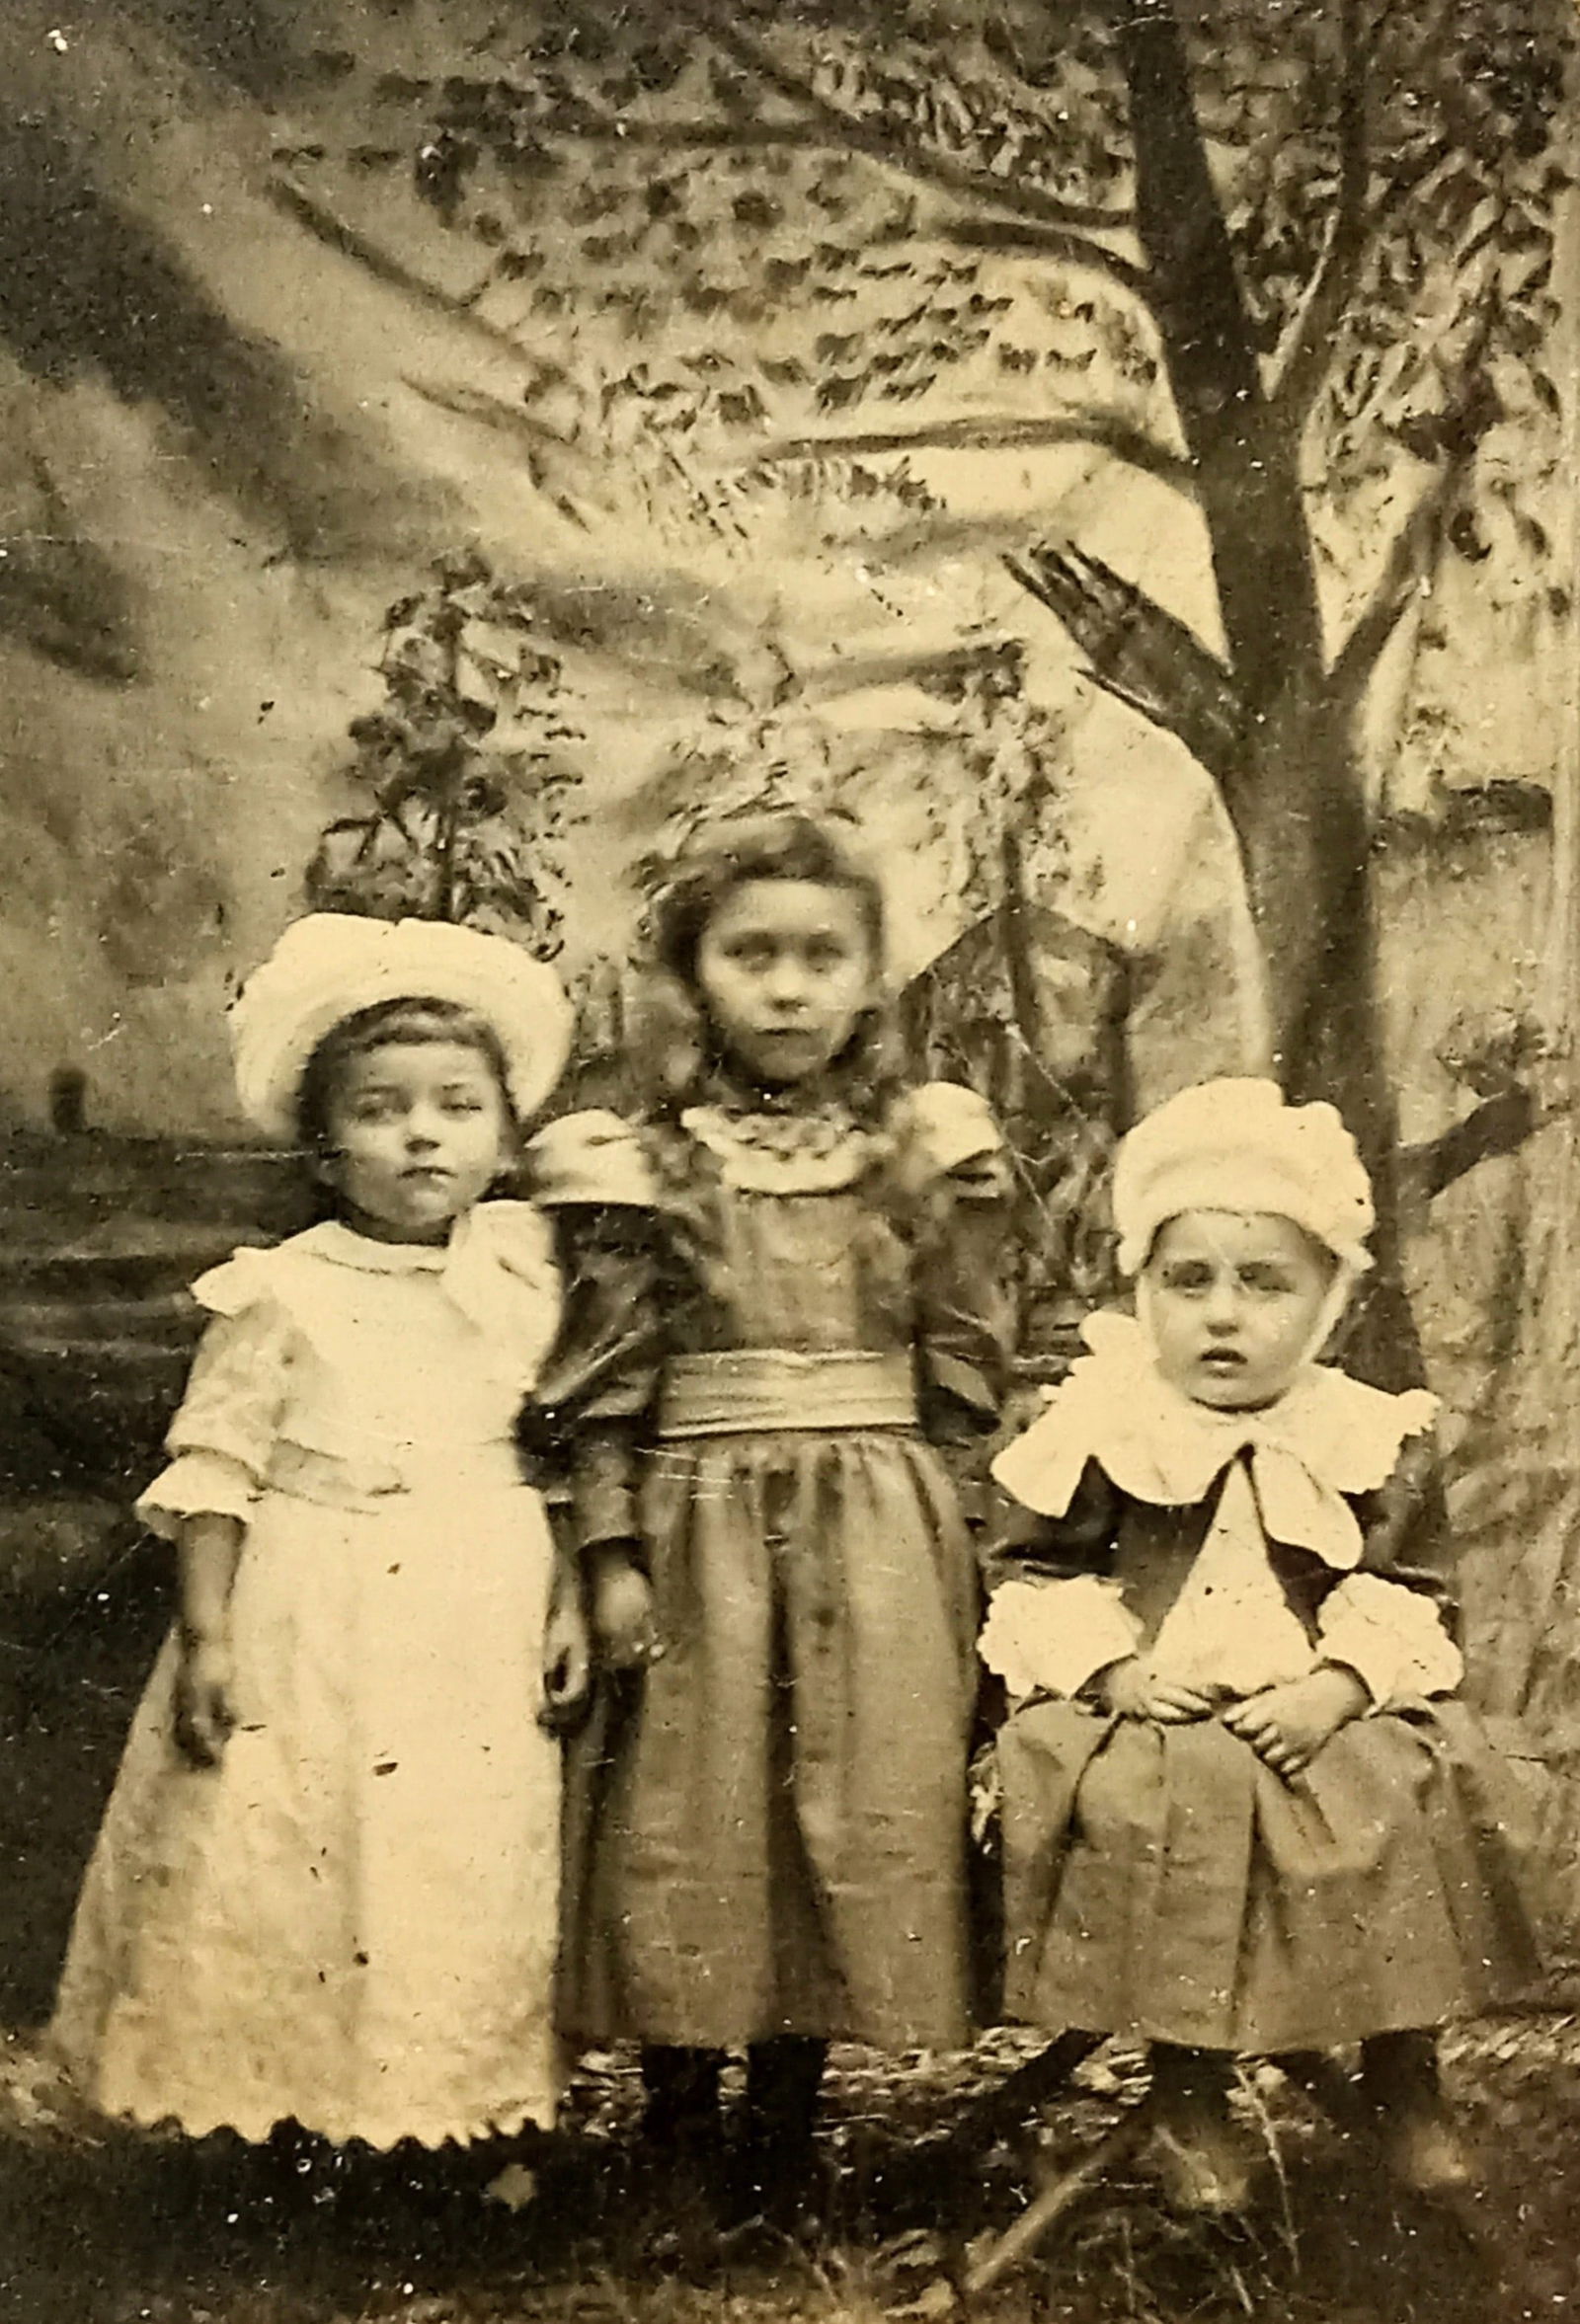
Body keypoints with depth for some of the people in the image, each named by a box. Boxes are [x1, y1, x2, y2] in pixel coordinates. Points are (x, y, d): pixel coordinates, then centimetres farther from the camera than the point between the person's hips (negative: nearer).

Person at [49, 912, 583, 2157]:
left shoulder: (523, 1281, 3)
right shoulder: (282, 1294, -6)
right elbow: (212, 1466, -6)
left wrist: (569, 1600, 1)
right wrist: (204, 1634, -11)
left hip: (477, 1629, 3)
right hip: (308, 1628, -2)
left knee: (463, 1878, 8)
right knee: (285, 1874, 2)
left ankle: (468, 2124, 24)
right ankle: (286, 2124, 20)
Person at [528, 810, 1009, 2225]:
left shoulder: (928, 1152, 2)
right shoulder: (640, 1164, -2)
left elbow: (962, 1373, 6)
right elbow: (605, 1385, -2)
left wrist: (949, 1556, 5)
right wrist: (612, 1557, -7)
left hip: (879, 1540, 2)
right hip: (701, 1536, -1)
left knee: (855, 1828, 8)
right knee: (686, 1834, 7)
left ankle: (783, 2141, 27)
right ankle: (679, 2142, 26)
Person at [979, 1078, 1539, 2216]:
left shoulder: (1374, 1441, 1)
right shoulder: (1097, 1432, -3)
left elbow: (1408, 1599, 4)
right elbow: (1033, 1575, 1)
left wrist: (1339, 1686, -12)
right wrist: (1113, 1667, -12)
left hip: (1317, 1717, 2)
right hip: (1145, 1717, -1)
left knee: (1407, 1798, -16)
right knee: (1150, 1805, -25)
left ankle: (1405, 2078, 12)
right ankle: (1192, 2101, 1)